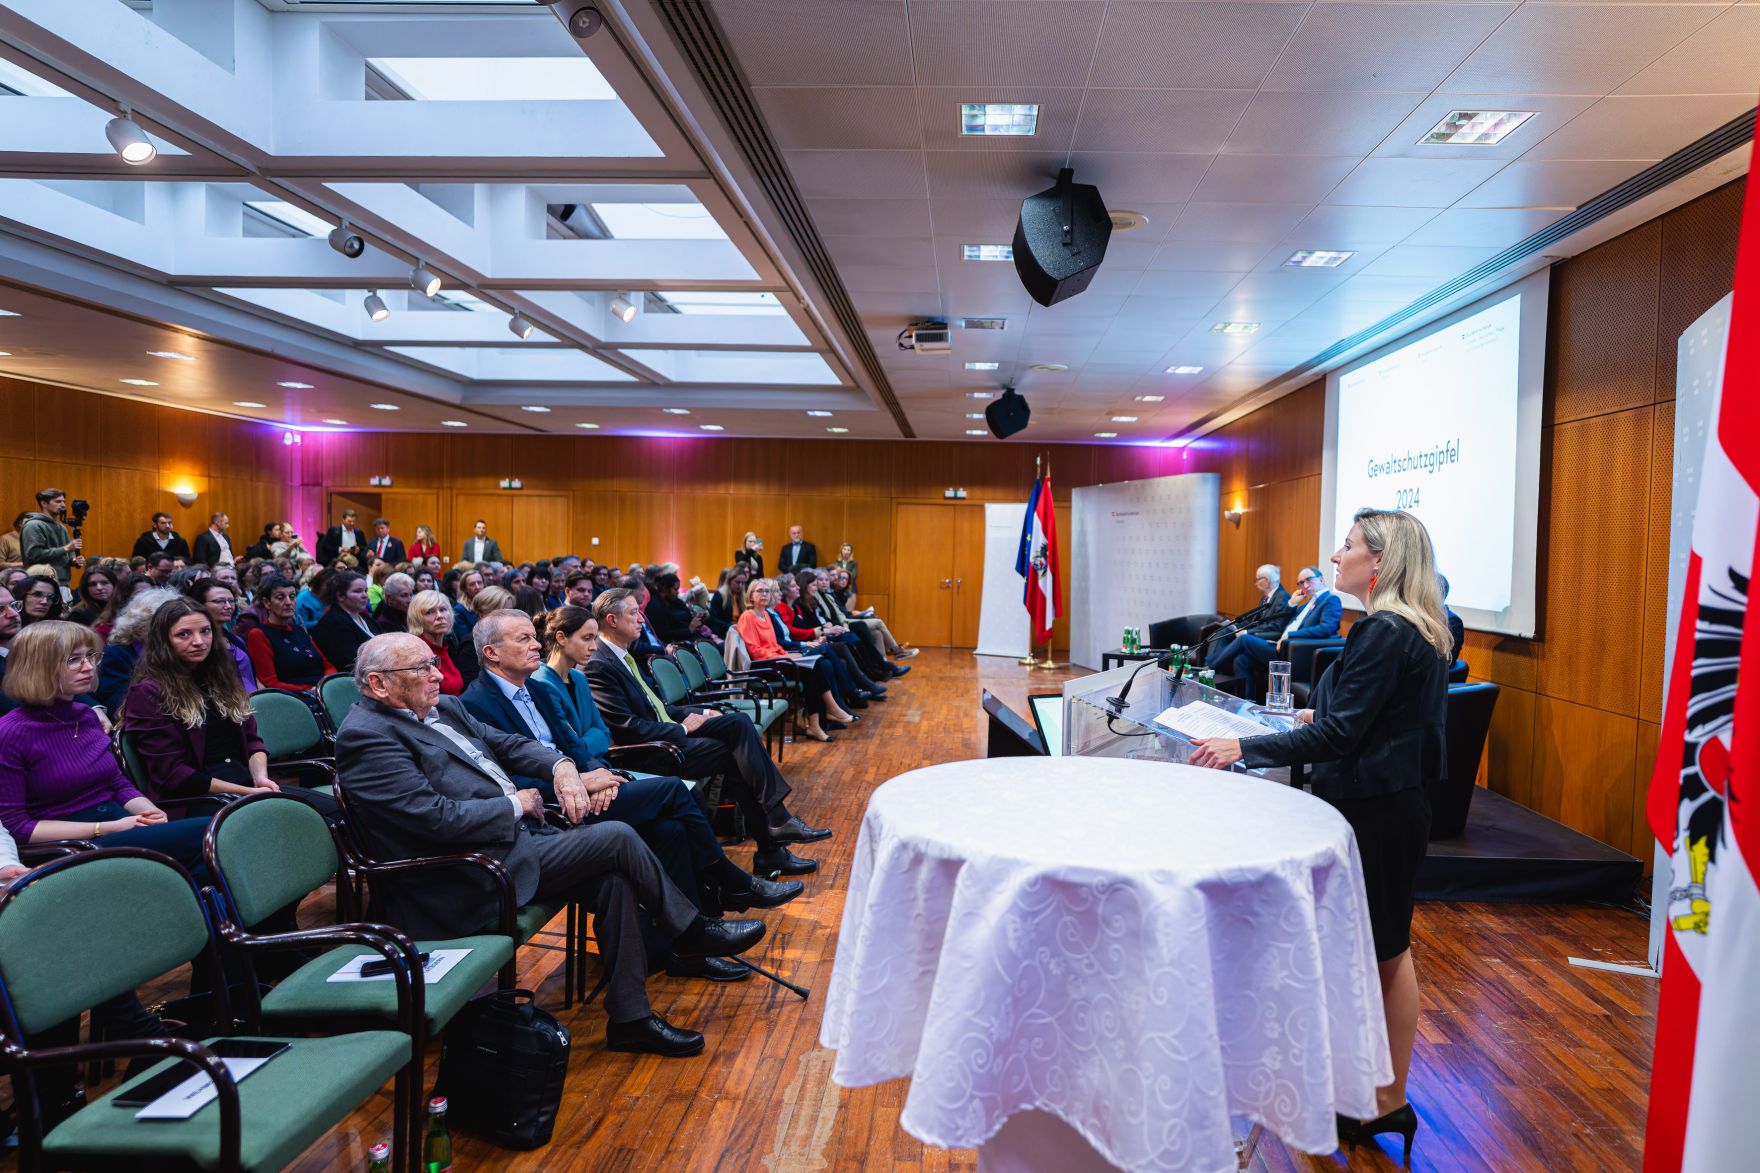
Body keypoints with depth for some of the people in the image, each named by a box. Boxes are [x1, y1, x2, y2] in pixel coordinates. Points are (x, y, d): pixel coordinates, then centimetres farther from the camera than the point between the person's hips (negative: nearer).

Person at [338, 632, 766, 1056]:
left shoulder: (443, 708, 13)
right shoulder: (366, 735, -15)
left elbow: (508, 745, 18)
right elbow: (438, 818, -22)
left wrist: (561, 765, -2)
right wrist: (518, 804, -10)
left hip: (511, 835, 9)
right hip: (471, 878, -9)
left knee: (613, 878, -10)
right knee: (618, 838, -15)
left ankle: (630, 1018, -1)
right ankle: (692, 932, 7)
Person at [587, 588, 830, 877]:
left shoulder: (622, 656, 15)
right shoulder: (599, 666, -17)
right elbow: (628, 728, -22)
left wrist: (699, 712, 9)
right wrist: (682, 728, -13)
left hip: (670, 731, 9)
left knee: (739, 721, -8)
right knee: (738, 752, -15)